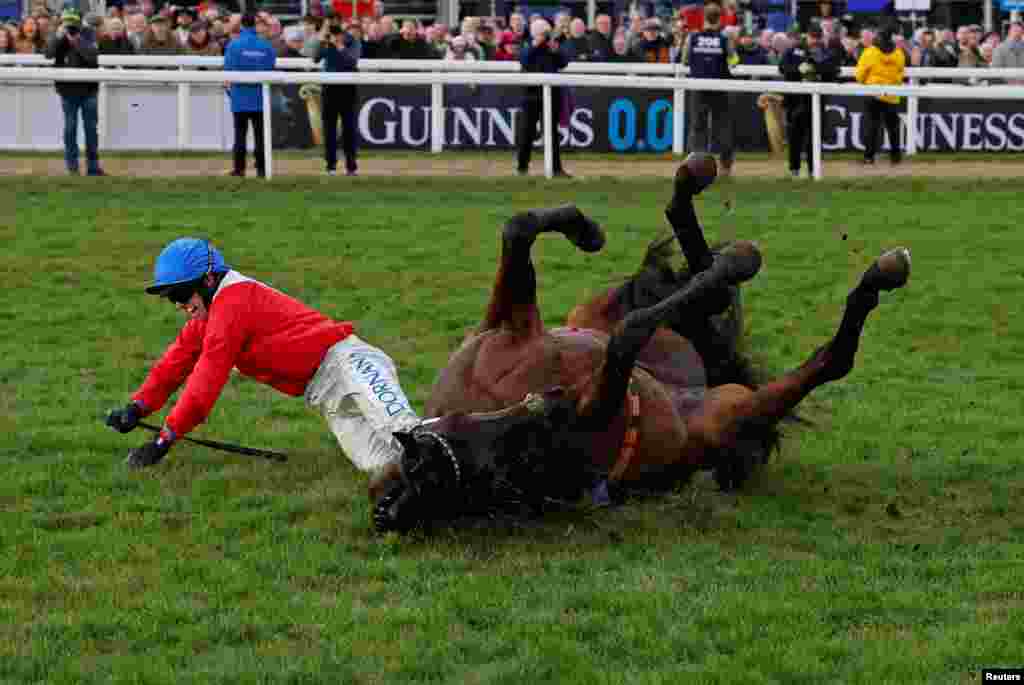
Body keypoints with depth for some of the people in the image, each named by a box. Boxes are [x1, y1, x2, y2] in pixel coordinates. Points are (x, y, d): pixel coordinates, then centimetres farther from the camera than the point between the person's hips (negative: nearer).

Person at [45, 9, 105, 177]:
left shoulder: (88, 35, -6)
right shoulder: (58, 37, -2)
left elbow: (93, 56, -19)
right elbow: (49, 54, -16)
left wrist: (77, 42, -29)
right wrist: (58, 37, -28)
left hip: (88, 89, 0)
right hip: (68, 90, 0)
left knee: (91, 128, 6)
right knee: (70, 127, 4)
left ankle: (93, 166, 14)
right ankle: (72, 166, 10)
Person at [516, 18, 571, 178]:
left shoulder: (552, 47, 9)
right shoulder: (528, 48, 3)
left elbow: (563, 64, -1)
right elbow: (523, 60, -15)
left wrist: (556, 52, -15)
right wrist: (534, 45, -20)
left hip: (551, 93, 2)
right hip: (532, 92, -2)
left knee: (552, 131, 3)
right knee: (527, 130, 1)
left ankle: (557, 167, 5)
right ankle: (522, 166, 10)